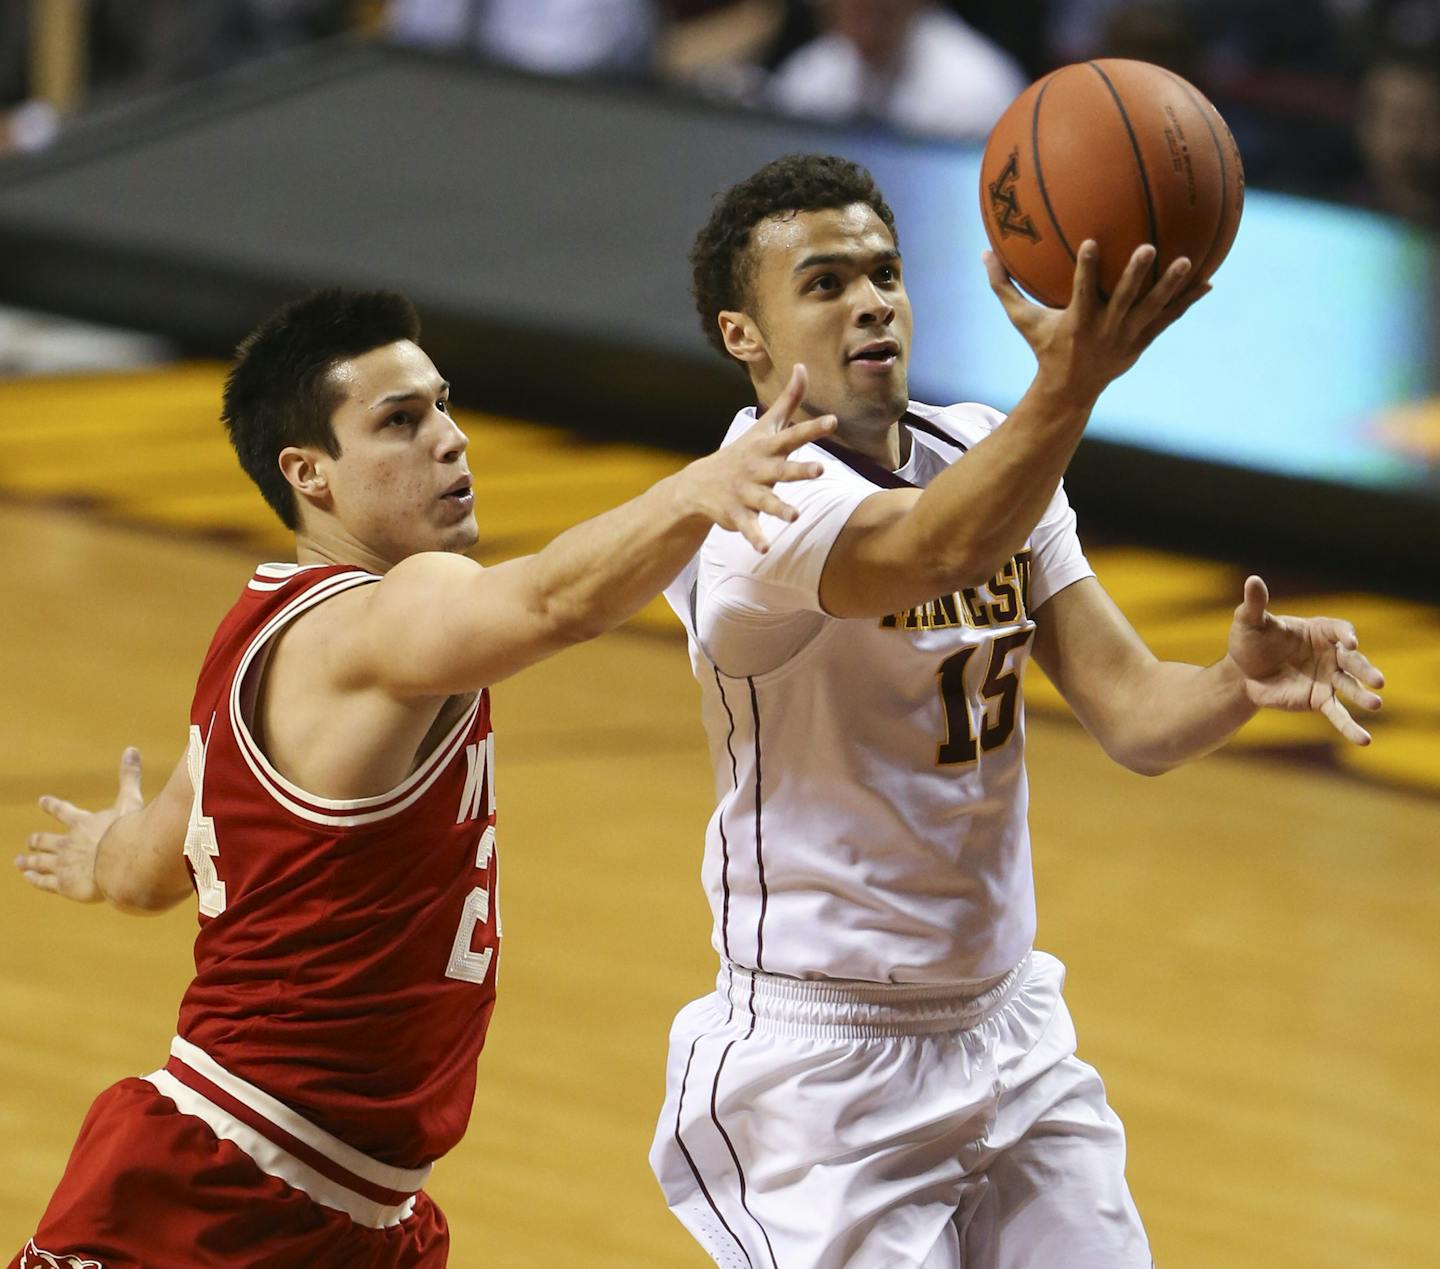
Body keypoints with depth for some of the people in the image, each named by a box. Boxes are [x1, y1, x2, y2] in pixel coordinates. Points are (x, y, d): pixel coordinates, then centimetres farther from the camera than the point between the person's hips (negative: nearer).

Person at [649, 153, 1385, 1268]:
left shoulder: (986, 456, 6)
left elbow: (1133, 714, 0)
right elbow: (937, 549, -40)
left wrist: (1236, 684, -23)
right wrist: (1067, 387, -57)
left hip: (1011, 1035, 7)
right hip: (825, 1063, -7)